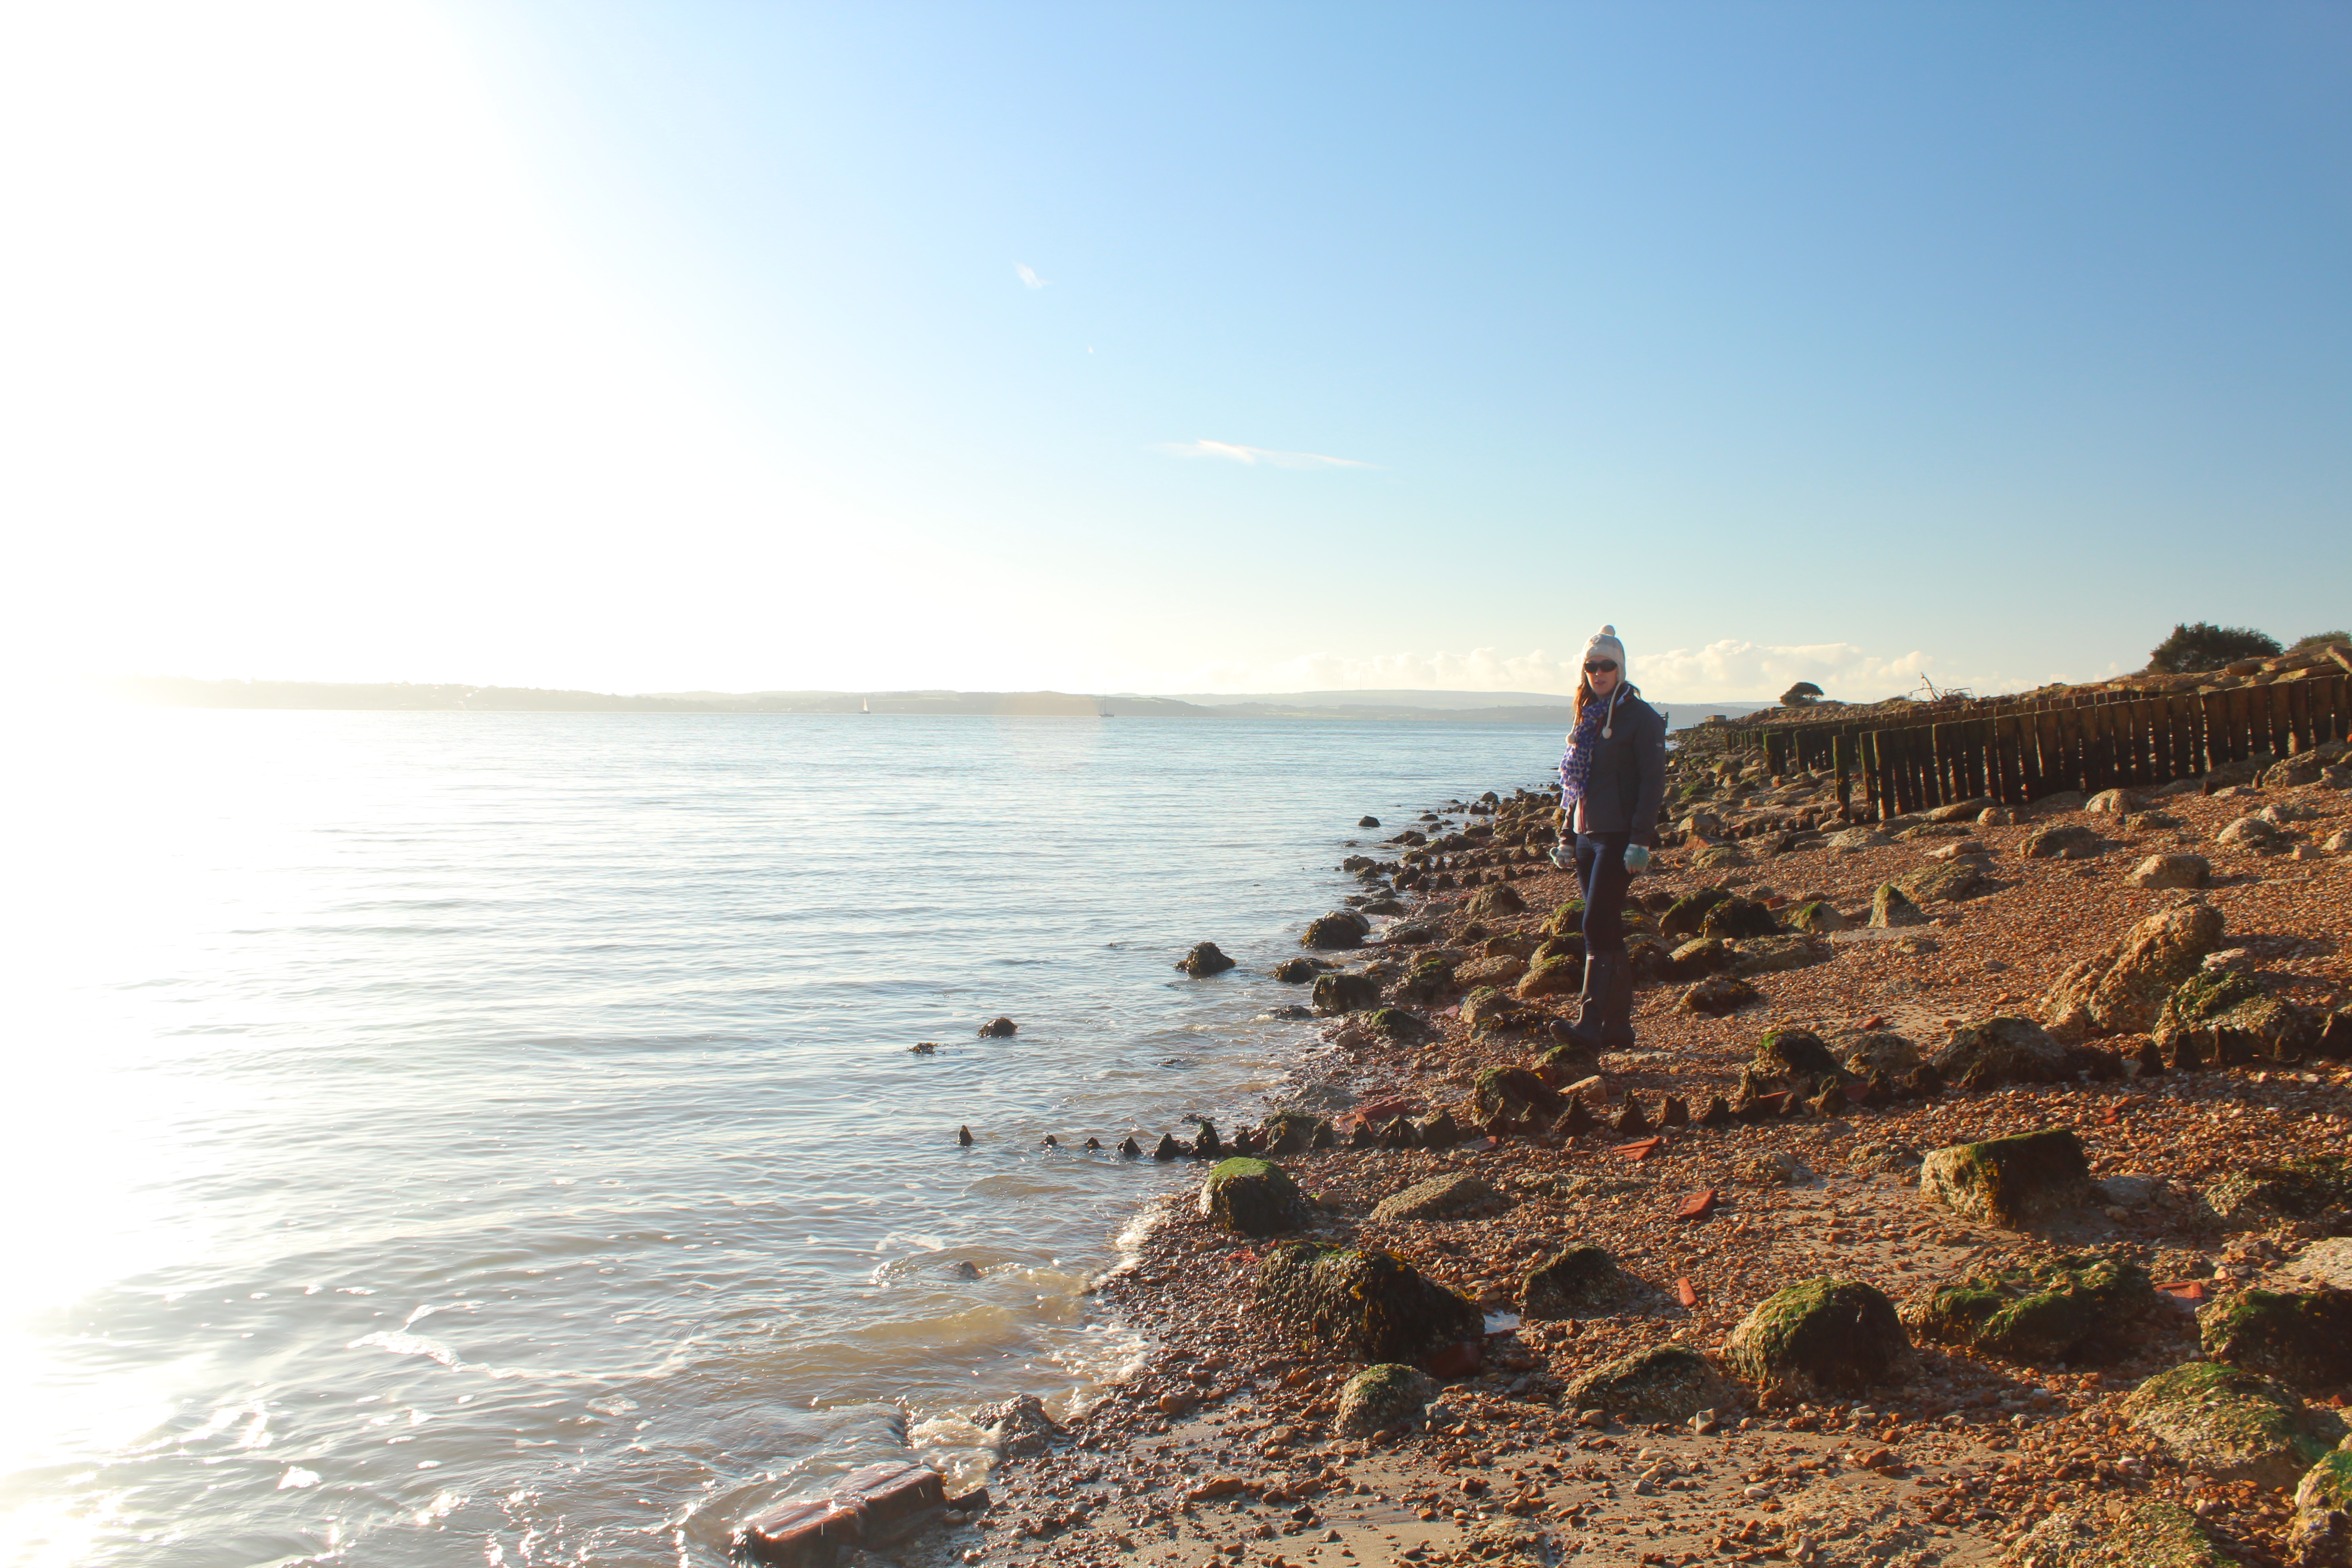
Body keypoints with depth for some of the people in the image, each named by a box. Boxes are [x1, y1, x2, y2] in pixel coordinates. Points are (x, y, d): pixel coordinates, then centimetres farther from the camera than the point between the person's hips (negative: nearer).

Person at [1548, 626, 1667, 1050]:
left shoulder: (1640, 717, -5)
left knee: (1598, 927, -14)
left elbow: (1653, 782, -11)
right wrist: (1566, 837, 15)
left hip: (1619, 836, -7)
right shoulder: (1588, 717, 16)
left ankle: (1591, 1023, -14)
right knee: (1606, 930, 9)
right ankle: (1618, 1026, 15)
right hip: (1588, 836, 7)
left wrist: (1640, 840, -18)